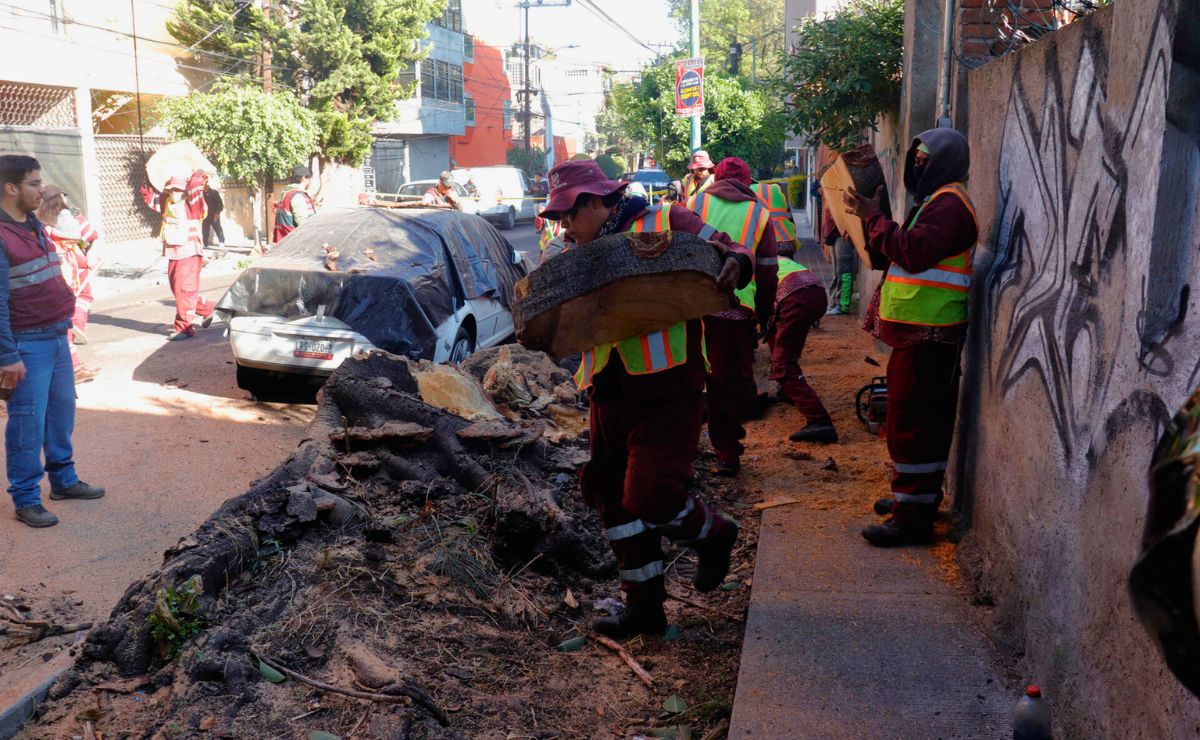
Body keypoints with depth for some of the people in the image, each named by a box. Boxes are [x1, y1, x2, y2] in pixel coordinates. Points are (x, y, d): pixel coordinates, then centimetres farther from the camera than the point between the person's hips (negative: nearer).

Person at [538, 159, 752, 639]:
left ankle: (714, 534, 23)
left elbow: (729, 253, 0)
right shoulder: (576, 254, 15)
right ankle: (644, 606, 28)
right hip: (608, 395, 7)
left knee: (652, 498, -12)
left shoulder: (665, 222, -3)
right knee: (614, 500, 11)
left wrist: (735, 263, -23)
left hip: (666, 388, -7)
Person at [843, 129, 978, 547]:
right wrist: (871, 221, 6)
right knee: (919, 419, 18)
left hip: (929, 334, -11)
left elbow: (912, 253, -25)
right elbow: (893, 257, 19)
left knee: (913, 423, -8)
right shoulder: (934, 201, 21)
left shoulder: (950, 203, -13)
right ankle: (915, 496, 31)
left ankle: (913, 518, -3)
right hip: (916, 330, 11)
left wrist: (875, 218, -17)